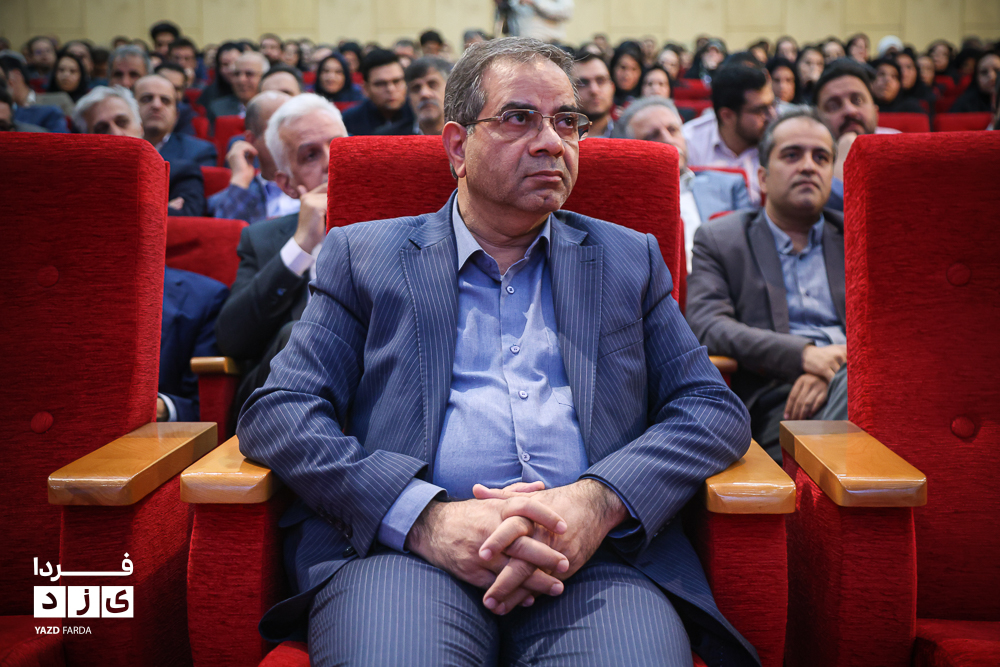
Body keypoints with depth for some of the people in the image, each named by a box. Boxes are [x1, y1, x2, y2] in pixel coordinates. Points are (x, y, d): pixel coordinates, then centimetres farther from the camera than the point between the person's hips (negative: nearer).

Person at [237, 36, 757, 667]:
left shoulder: (629, 258, 19)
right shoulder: (363, 255, 13)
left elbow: (714, 408, 10)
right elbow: (275, 413, 3)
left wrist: (599, 501, -11)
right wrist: (426, 518, -13)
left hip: (597, 552, 2)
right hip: (403, 543, -1)